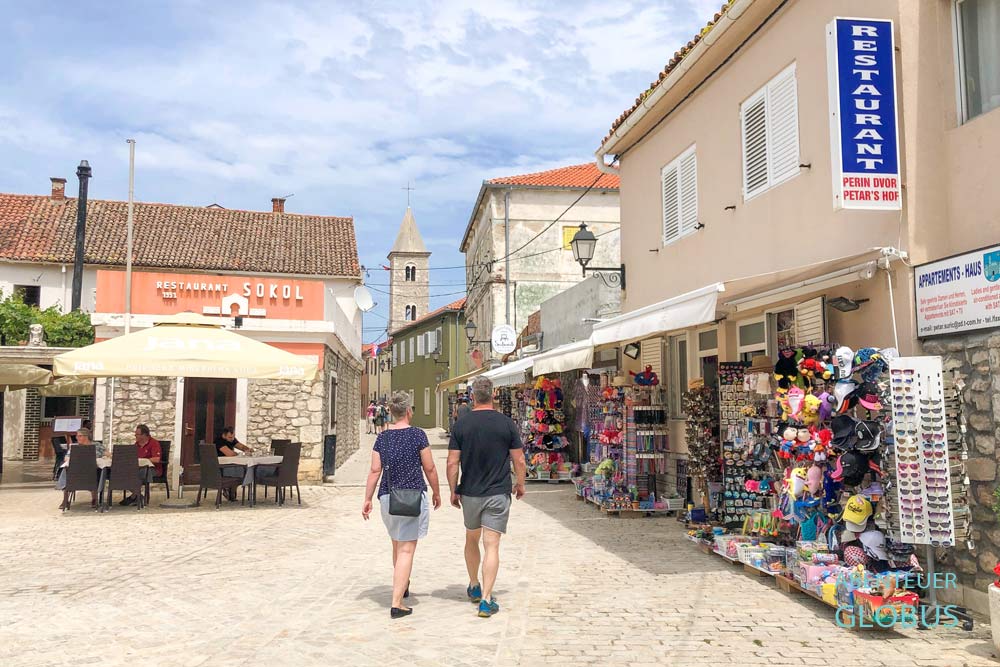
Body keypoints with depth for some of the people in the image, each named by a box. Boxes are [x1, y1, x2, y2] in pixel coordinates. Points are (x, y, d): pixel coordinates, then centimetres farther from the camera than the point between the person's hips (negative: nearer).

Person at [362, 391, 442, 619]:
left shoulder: (382, 438, 3)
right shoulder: (417, 435, -8)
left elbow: (375, 471, 3)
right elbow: (429, 468, -4)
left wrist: (367, 499, 10)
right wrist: (436, 493, 10)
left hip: (387, 498, 5)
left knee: (397, 545, 23)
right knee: (406, 550, -3)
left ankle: (403, 587, 43)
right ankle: (397, 604, -7)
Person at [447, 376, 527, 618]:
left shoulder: (461, 424, -4)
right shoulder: (507, 423, -6)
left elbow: (452, 463, -4)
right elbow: (519, 461, -2)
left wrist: (453, 491, 8)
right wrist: (520, 484, 14)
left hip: (469, 493, 2)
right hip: (498, 493, -2)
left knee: (471, 539, 21)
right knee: (491, 546, 0)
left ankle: (474, 587, 35)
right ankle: (486, 600, -6)